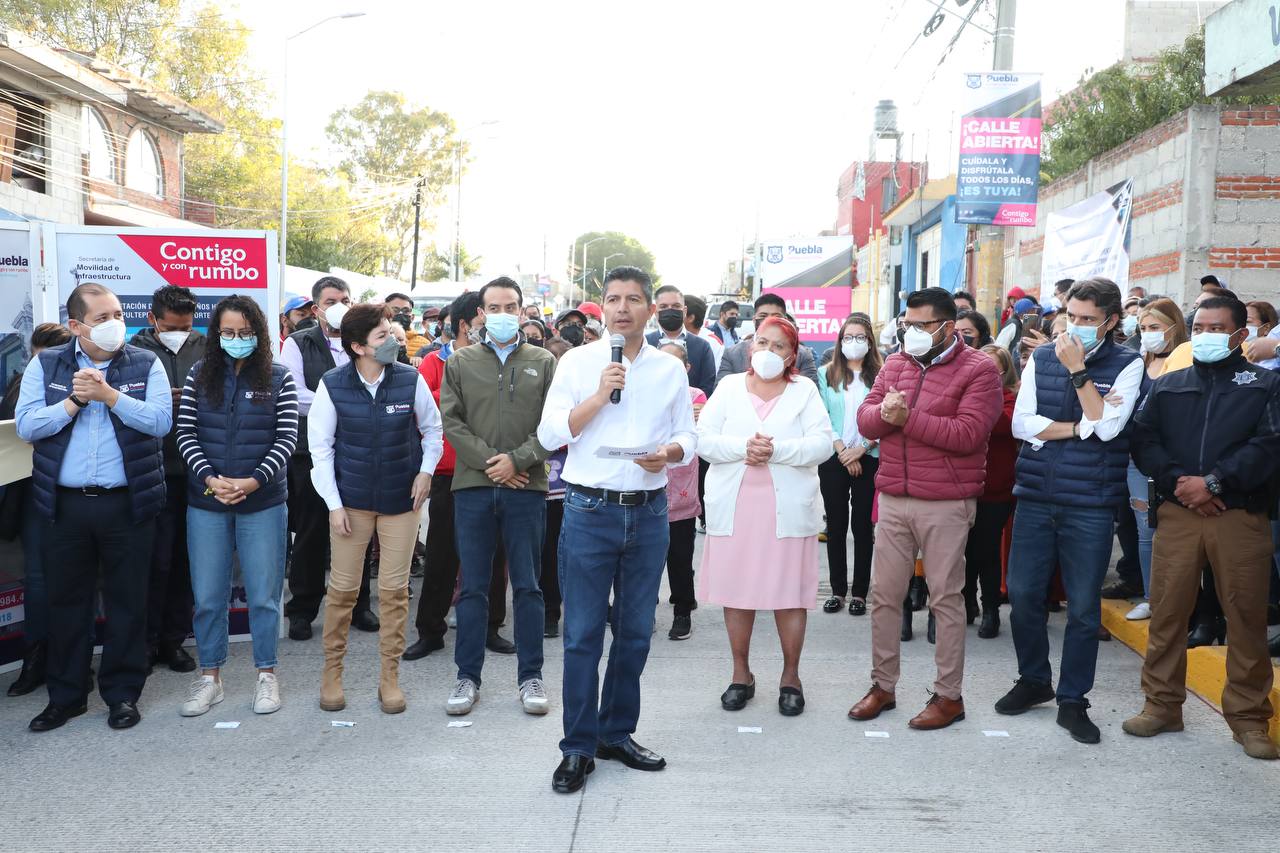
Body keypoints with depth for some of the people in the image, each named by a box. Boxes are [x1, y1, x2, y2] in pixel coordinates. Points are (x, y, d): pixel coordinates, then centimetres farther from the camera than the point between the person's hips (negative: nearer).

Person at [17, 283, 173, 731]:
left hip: (127, 504, -1)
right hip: (65, 504, 2)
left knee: (127, 601, 7)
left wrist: (109, 394, -17)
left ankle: (122, 693, 20)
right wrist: (75, 401, -14)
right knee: (67, 601, 11)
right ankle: (65, 695, 25)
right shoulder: (45, 365, 5)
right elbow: (26, 425, -4)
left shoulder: (145, 364, 1)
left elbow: (161, 421, -12)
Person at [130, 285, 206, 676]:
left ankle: (174, 640, 24)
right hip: (155, 471, -2)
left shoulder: (205, 350, 6)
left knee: (185, 559, 11)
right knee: (157, 559, 2)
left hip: (196, 471, 3)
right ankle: (146, 641, 17)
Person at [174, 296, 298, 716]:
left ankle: (266, 674, 19)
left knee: (263, 593, 5)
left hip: (262, 503, -2)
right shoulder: (199, 375, 5)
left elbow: (286, 439, -5)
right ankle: (210, 676, 22)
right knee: (208, 595, 8)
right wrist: (210, 479, -14)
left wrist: (252, 482, -16)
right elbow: (186, 434, 0)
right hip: (206, 502, 2)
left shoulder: (278, 378, 0)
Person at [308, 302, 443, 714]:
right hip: (351, 498, -1)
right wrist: (333, 504, -4)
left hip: (401, 498, 1)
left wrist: (426, 469, -4)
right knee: (342, 587, 5)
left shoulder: (410, 380, -6)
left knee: (394, 590, 5)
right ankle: (332, 671, 22)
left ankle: (390, 676, 17)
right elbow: (321, 446, -1)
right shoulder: (332, 385, -8)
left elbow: (432, 428, 9)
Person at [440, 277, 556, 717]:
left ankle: (530, 676, 15)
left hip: (527, 487, 0)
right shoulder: (460, 362, 10)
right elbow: (451, 420, 1)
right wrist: (487, 462, -10)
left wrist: (517, 460, -13)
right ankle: (468, 677, 16)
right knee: (473, 587, 6)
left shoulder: (543, 362, 8)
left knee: (528, 586, 5)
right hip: (473, 486, 1)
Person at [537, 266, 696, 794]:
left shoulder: (670, 370, 8)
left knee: (635, 631, 11)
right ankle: (578, 747, 10)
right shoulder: (578, 362, 2)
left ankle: (616, 733, 27)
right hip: (590, 509, -3)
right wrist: (599, 396, -14)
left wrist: (669, 453, -12)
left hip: (649, 512, 3)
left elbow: (687, 436, 10)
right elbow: (549, 434, -3)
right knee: (582, 633, -1)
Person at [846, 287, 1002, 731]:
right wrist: (884, 412, -17)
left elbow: (968, 434, -18)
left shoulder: (979, 370, -6)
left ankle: (949, 695, 16)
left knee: (946, 599, 4)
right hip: (893, 499, 6)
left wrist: (906, 418, -17)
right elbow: (865, 419, 6)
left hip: (946, 504, -5)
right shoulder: (895, 364, 12)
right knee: (884, 594, 10)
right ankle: (882, 685, 24)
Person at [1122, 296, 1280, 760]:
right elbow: (1144, 442, 5)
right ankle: (1162, 704, 15)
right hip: (1177, 512, 2)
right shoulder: (1166, 386, 15)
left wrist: (1213, 482, -14)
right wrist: (1178, 481, -11)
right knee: (1166, 610, 3)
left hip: (1240, 515, -2)